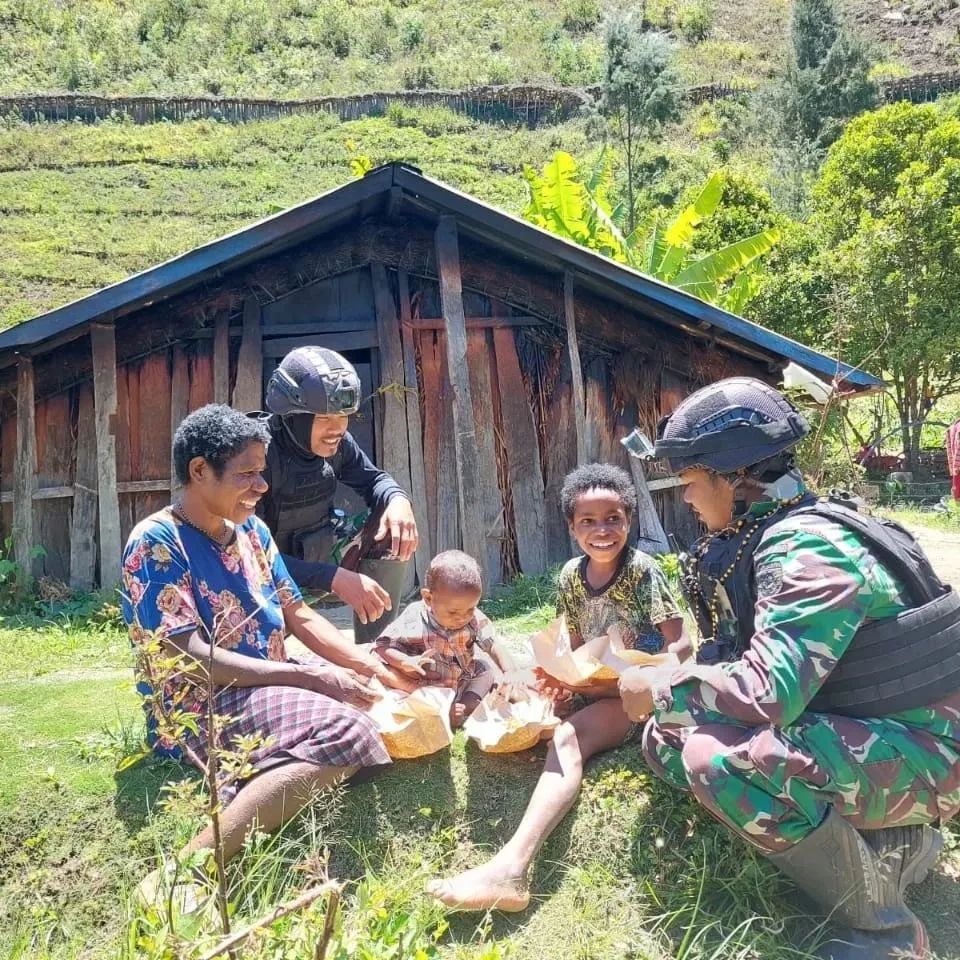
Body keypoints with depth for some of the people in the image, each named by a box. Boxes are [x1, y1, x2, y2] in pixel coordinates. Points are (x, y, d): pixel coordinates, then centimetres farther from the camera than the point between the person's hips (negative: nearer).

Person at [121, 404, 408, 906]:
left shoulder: (250, 529, 9)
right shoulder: (156, 543, -14)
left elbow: (299, 617, 11)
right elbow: (192, 659, -21)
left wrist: (373, 667, -3)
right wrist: (312, 676, -23)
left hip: (270, 687, 9)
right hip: (198, 710, -8)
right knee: (343, 730, -31)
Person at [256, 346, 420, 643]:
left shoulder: (335, 441, -10)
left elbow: (372, 479, 6)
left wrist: (399, 501, -20)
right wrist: (335, 578, -41)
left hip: (320, 558, 7)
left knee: (394, 535, -10)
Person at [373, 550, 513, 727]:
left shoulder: (475, 620, -11)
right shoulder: (413, 620, -22)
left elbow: (494, 645, -10)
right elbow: (382, 646, -19)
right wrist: (406, 663, -38)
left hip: (462, 684, 4)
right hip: (426, 692, -4)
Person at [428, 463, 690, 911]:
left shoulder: (642, 571, -13)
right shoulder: (571, 576, 3)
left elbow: (680, 645, -15)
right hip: (591, 690, 9)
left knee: (567, 738, -34)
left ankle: (512, 867, -47)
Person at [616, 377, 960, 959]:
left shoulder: (808, 547, -25)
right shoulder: (769, 535, 4)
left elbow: (769, 689, -34)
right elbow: (757, 665, 11)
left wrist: (659, 692, -18)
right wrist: (668, 686, 2)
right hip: (856, 733, 10)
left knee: (716, 756, -32)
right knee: (666, 738, 6)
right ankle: (888, 840, 9)